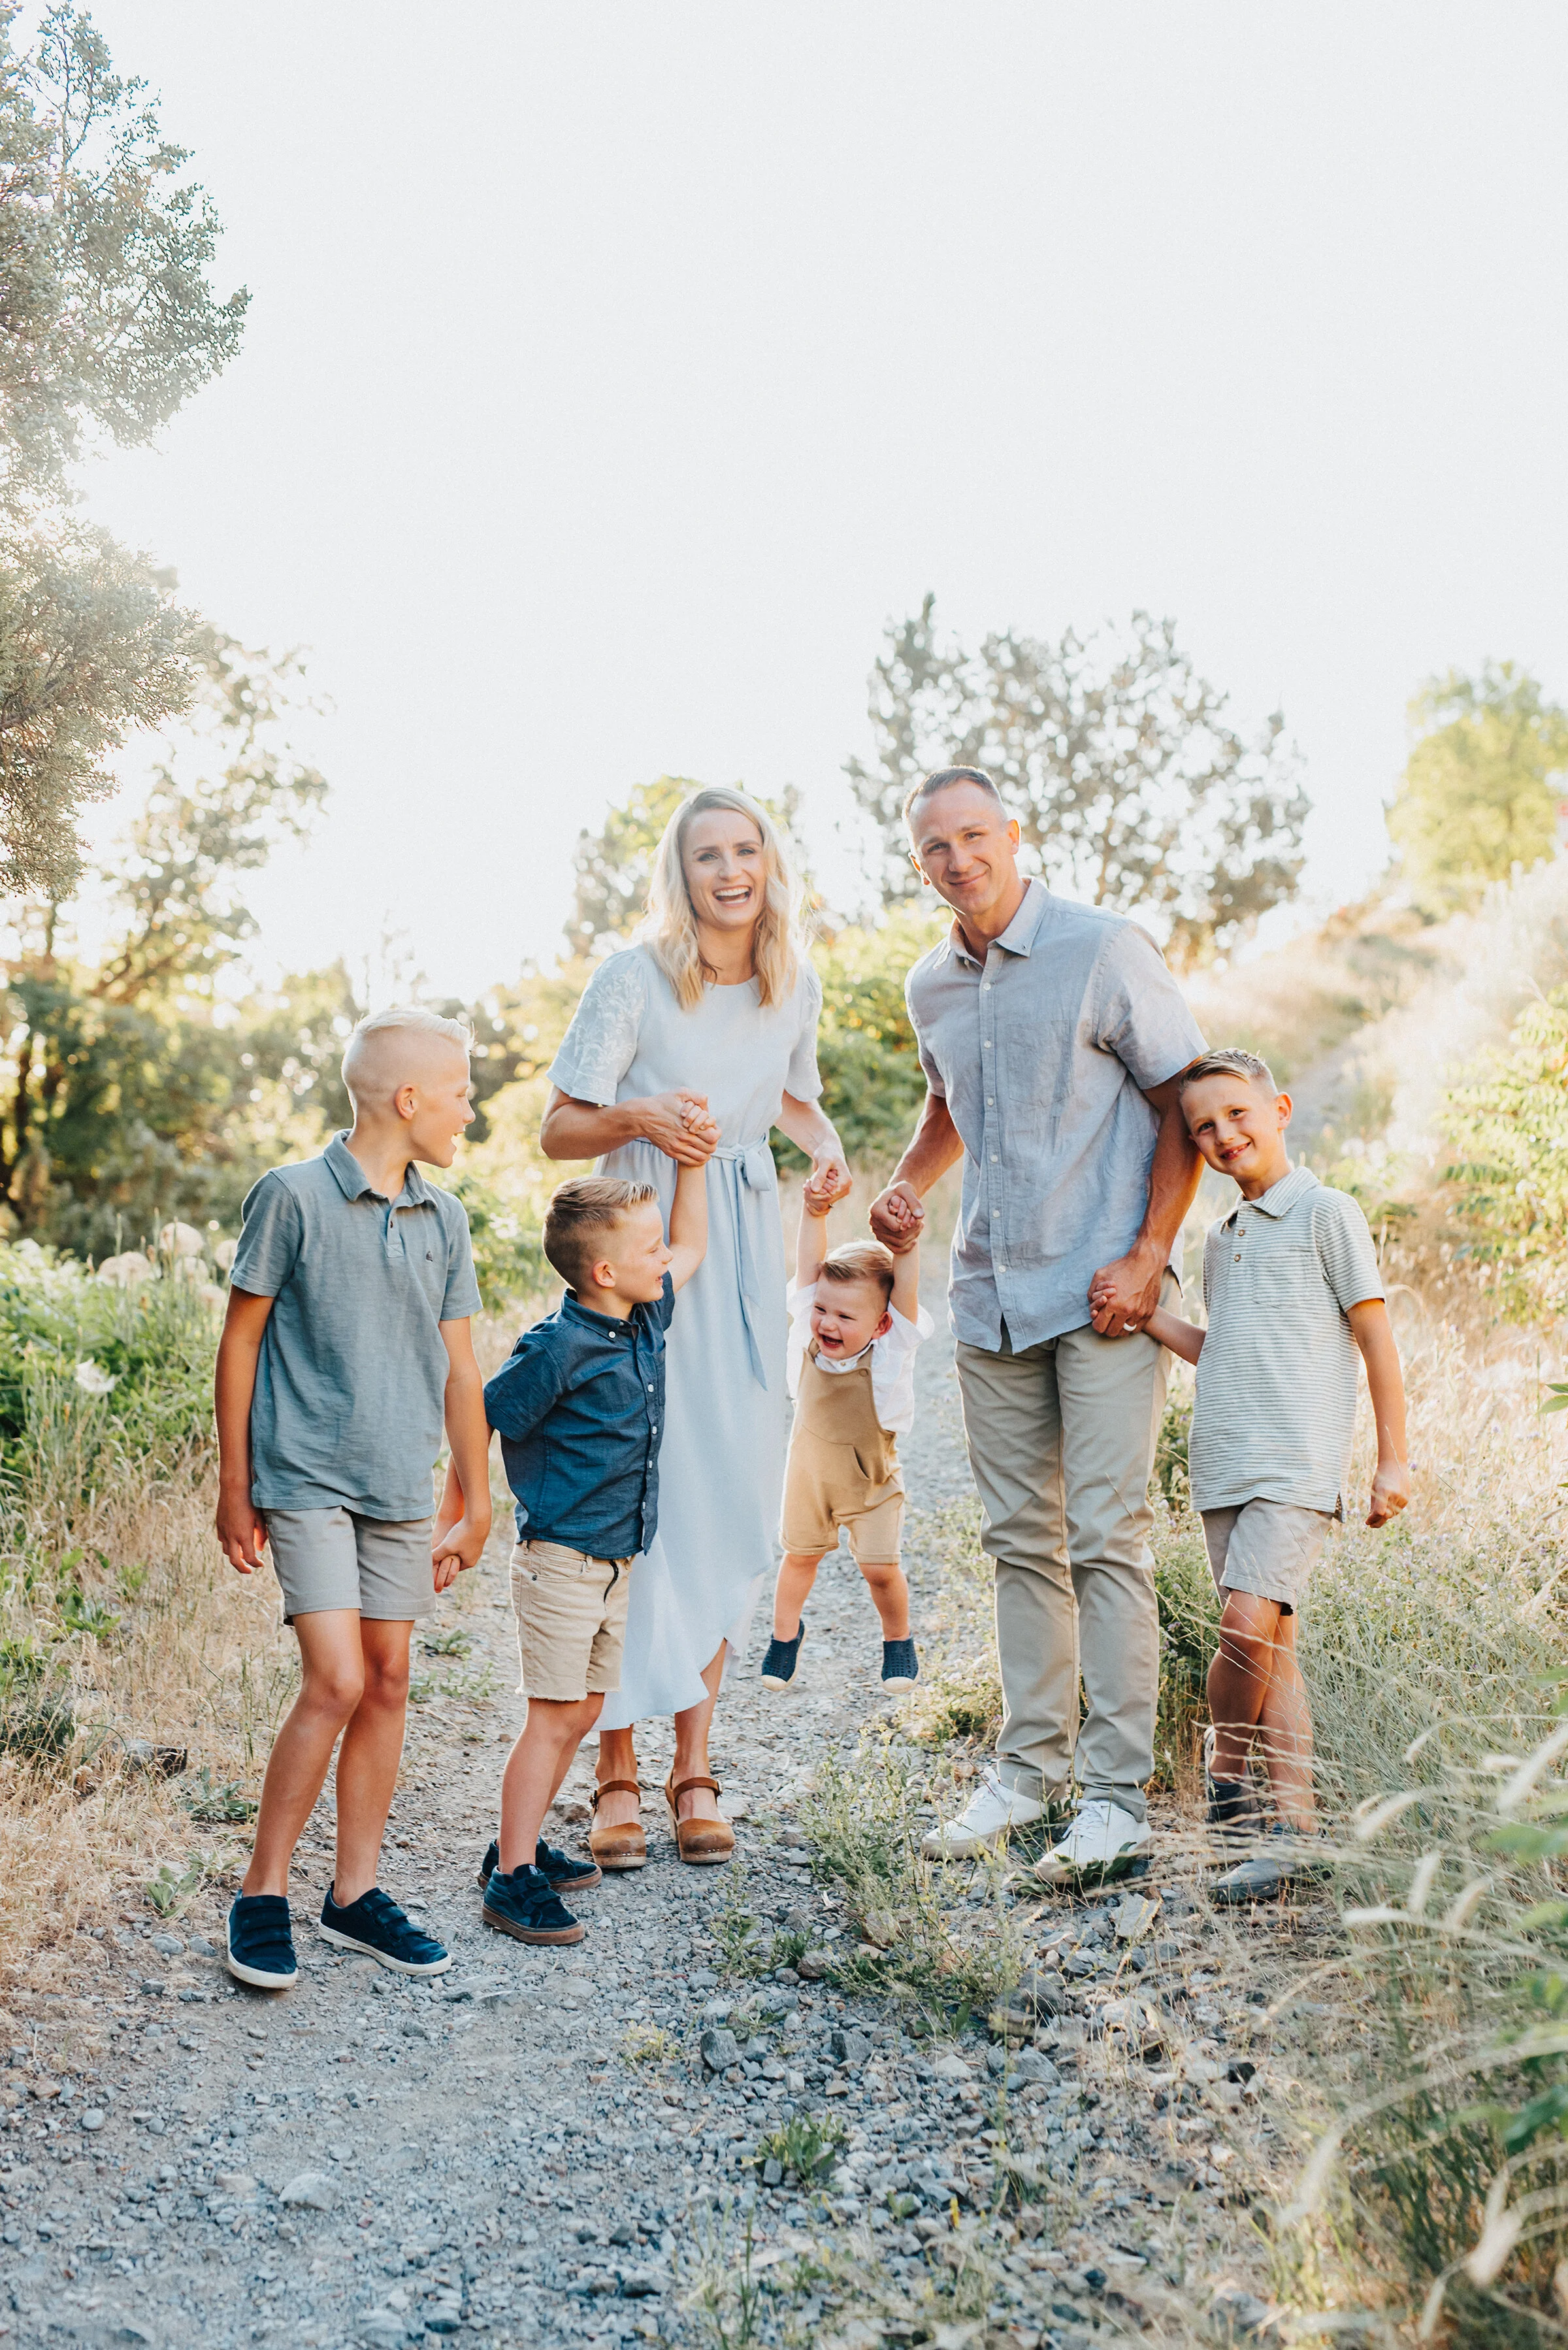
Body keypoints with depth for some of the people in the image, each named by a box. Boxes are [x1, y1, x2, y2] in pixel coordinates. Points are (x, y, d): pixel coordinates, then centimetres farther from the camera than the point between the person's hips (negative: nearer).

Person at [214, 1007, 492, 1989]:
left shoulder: (442, 1218, 8)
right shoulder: (294, 1197, -8)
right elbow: (241, 1340, -2)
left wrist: (476, 1506, 15)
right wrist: (236, 1488, -1)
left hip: (402, 1491, 6)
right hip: (308, 1480, -5)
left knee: (389, 1683, 8)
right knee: (337, 1682, -11)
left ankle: (357, 1891, 21)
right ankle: (263, 1895, 5)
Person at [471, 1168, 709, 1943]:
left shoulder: (647, 1319, 5)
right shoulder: (559, 1347, -19)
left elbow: (691, 1245, 21)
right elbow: (483, 1424, -12)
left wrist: (692, 1159, 14)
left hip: (618, 1562, 8)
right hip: (562, 1559, -8)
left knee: (580, 1715, 14)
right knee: (554, 1720, -4)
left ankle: (522, 1844, 28)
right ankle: (512, 1877, 4)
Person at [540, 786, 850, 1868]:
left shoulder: (797, 987, 8)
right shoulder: (634, 977, -7)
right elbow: (560, 1129, -3)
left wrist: (825, 1142, 5)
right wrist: (639, 1117, -23)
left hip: (744, 1255, 5)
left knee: (732, 1501, 3)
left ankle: (695, 1769, 12)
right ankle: (618, 1778, 3)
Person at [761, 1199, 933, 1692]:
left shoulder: (890, 1353, -25)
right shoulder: (809, 1335, -19)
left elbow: (905, 1289, -37)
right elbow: (809, 1267, -22)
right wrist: (813, 1214, -32)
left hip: (871, 1483, -3)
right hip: (809, 1472, 3)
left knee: (880, 1568, -2)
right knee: (800, 1556, 17)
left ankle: (898, 1641, 24)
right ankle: (785, 1632, 40)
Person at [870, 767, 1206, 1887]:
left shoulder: (1105, 952, -8)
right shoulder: (931, 986, 11)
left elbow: (1186, 1106, -6)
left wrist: (1149, 1257, -14)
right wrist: (906, 1184, 10)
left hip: (1103, 1290, -6)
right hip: (992, 1293, 6)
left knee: (1106, 1536, -8)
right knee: (1022, 1538, 11)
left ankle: (1117, 1795, -1)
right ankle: (1030, 1768, 21)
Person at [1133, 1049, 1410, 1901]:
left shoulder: (1325, 1212, -1)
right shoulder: (1220, 1240, 20)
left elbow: (1375, 1336, -1)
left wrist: (1394, 1459, -3)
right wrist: (1149, 1318, 8)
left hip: (1297, 1462, -6)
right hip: (1222, 1466, 7)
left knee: (1250, 1628, -19)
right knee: (1271, 1646, 7)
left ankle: (1227, 1779, -3)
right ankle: (1293, 1826, 12)